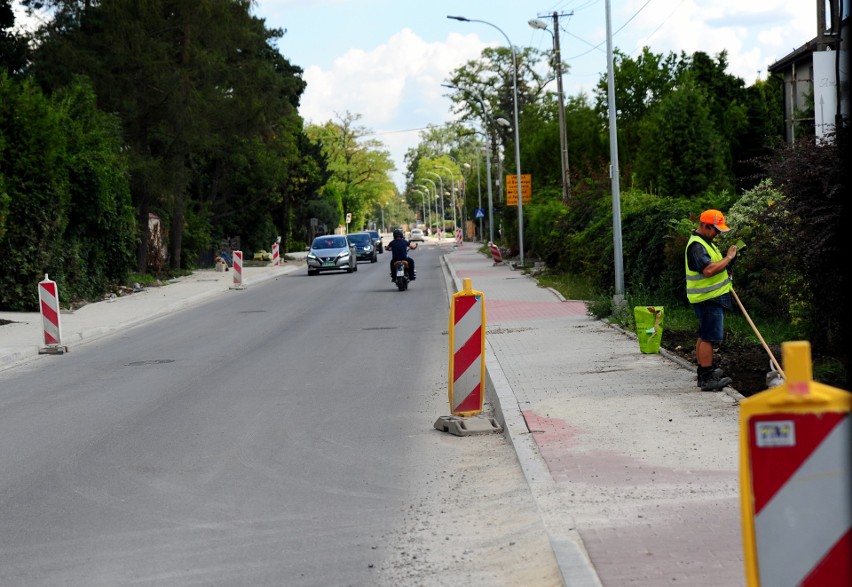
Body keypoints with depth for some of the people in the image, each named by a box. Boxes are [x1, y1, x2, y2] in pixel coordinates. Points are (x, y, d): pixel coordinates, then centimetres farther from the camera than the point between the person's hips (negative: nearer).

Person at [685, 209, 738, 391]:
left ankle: (704, 372, 24)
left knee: (704, 336, 16)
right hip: (708, 299, -11)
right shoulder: (696, 246, -17)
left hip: (711, 297, 11)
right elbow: (709, 269, -29)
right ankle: (707, 379, -11)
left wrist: (726, 270, 12)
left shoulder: (705, 242, 18)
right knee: (708, 337, -11)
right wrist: (728, 258, -18)